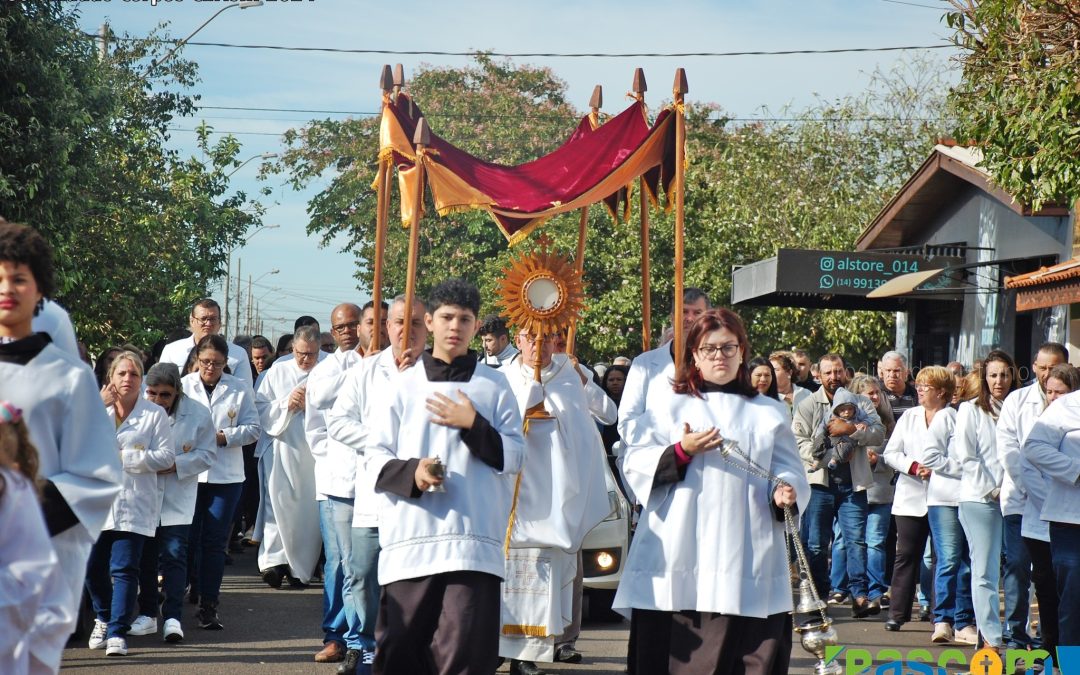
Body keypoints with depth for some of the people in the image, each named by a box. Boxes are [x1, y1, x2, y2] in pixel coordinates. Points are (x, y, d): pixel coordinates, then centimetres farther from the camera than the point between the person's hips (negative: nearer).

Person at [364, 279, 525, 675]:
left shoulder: (494, 385, 10)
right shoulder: (405, 384, 11)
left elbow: (515, 457, 7)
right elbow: (375, 456, 9)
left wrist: (473, 425, -8)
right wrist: (411, 472, -11)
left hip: (473, 543, -1)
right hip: (409, 541, 1)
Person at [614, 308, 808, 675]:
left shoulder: (769, 413, 16)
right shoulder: (669, 405, 11)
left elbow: (790, 472, 10)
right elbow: (635, 466, 4)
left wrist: (785, 492, -12)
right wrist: (682, 451, -12)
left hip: (746, 562, 1)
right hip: (677, 559, -1)